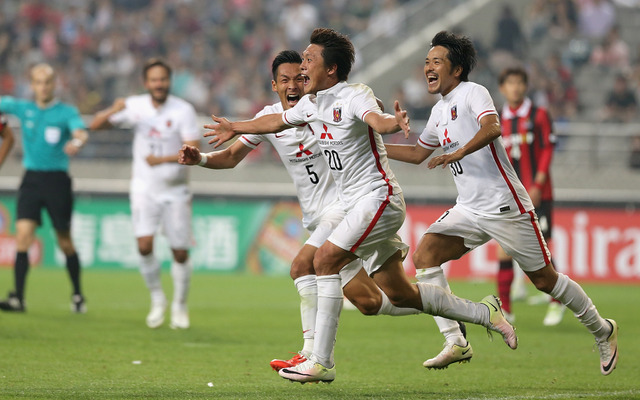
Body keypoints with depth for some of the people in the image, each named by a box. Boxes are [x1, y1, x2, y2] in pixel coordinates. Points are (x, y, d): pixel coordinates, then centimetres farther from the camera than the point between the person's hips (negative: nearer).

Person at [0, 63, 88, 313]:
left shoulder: (66, 112, -3)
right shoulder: (23, 108, 8)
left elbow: (81, 133, -19)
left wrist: (76, 143, -42)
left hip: (57, 180, -2)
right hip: (31, 178, 2)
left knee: (65, 242, 5)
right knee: (23, 235, -12)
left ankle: (77, 295, 23)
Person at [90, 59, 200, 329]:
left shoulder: (183, 111, -9)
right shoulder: (135, 106, -1)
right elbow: (96, 125, 0)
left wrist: (162, 159, -29)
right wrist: (113, 111, -21)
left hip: (175, 191, -1)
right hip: (144, 188, 1)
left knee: (180, 252, 1)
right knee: (144, 244, -17)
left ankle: (179, 306, 22)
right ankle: (157, 299, 4)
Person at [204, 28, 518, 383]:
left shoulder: (354, 97, -16)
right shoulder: (310, 104, 9)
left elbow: (377, 120, -38)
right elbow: (279, 121, 30)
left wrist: (394, 123, -61)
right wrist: (236, 127, 42)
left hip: (378, 196, -9)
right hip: (359, 206, 9)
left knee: (325, 260, -19)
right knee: (399, 294, 8)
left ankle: (321, 363, -17)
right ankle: (486, 313, 23)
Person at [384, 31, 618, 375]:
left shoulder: (472, 93, -9)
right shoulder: (439, 111, 16)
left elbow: (492, 127, -30)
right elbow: (418, 153, 31)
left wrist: (457, 153, -41)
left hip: (504, 205, -8)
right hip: (468, 211, 8)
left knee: (543, 279, 0)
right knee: (424, 255, -13)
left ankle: (602, 330, 22)